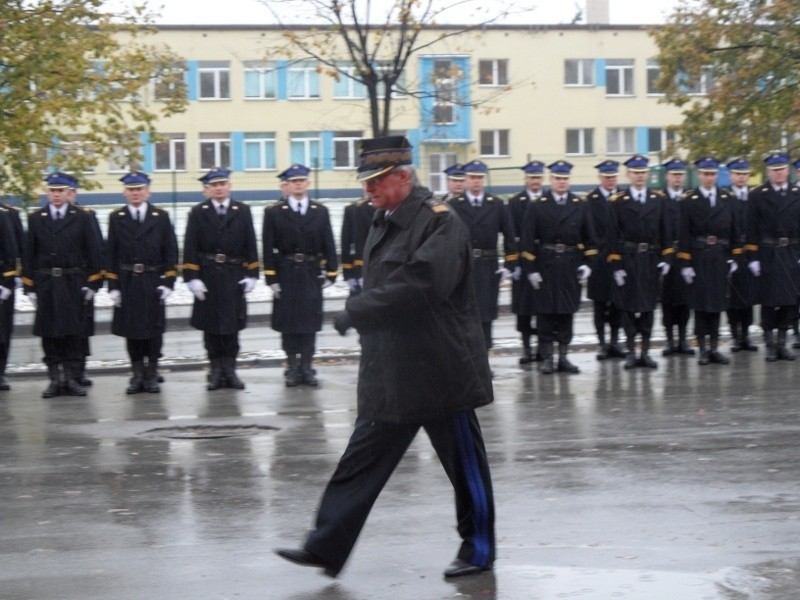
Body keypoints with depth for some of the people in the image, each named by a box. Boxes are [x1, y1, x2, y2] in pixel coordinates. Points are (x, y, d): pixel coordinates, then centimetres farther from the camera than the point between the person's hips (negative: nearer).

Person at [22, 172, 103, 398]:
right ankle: (55, 379, 8)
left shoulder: (82, 218, 3)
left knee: (74, 333, 1)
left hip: (74, 284, -1)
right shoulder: (36, 218, 7)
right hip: (46, 285, 1)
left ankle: (72, 379, 8)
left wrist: (92, 284, -3)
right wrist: (29, 287, 1)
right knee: (49, 334, 2)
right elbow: (29, 255, 6)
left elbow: (93, 252, 3)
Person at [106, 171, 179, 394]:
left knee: (154, 330, 2)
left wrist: (168, 282, -5)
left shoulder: (161, 217, 5)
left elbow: (170, 252, 3)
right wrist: (112, 286, -3)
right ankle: (138, 375, 8)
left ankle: (152, 375, 10)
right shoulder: (116, 218, 5)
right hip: (127, 283, 0)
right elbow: (112, 254, 4)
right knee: (131, 330, 2)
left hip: (153, 283, 0)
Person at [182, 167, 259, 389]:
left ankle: (230, 369, 10)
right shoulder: (198, 213, 3)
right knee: (211, 326, 2)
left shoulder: (242, 211, 6)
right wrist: (192, 277, -9)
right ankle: (216, 370, 9)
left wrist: (251, 275, -1)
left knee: (232, 324, 4)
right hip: (207, 277, -1)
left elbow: (250, 246, 6)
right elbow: (190, 248, -1)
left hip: (234, 277, 1)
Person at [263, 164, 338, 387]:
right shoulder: (274, 212, 2)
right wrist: (271, 278, -7)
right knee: (288, 322, 3)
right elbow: (269, 249, -2)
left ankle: (306, 366, 10)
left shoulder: (321, 212, 7)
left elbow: (329, 246, 6)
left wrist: (331, 273, -1)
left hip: (312, 274, 1)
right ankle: (292, 367, 11)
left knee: (310, 321, 3)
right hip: (286, 276, -1)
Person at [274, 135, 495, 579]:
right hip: (388, 375, 9)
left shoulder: (439, 222, -15)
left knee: (464, 463, 5)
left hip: (438, 372, -8)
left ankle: (478, 549, 18)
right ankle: (326, 547, 8)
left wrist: (356, 312, -23)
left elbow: (420, 287, -27)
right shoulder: (383, 223, 13)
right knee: (363, 459, 7)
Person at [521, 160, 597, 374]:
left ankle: (563, 356, 13)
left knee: (567, 311, 6)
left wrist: (587, 263, 1)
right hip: (546, 266, -2)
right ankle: (547, 357, 5)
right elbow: (528, 240, -2)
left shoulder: (580, 206, 8)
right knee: (545, 311, -1)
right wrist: (531, 268, -8)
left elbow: (589, 238, 11)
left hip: (571, 266, 2)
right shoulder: (538, 207, 1)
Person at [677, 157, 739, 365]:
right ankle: (703, 349, 5)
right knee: (700, 303, 0)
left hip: (720, 259, 3)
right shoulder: (689, 201, -1)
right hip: (698, 258, -3)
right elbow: (683, 234, -4)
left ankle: (714, 348, 13)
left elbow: (734, 231, 10)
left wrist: (734, 257, 4)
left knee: (717, 303, 7)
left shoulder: (727, 199, 8)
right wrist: (685, 263, -8)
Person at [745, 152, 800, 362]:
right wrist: (752, 257, -6)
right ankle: (770, 344, 8)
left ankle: (781, 342, 14)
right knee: (769, 301, -1)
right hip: (768, 256, -2)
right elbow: (752, 229, -1)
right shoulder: (757, 195, 1)